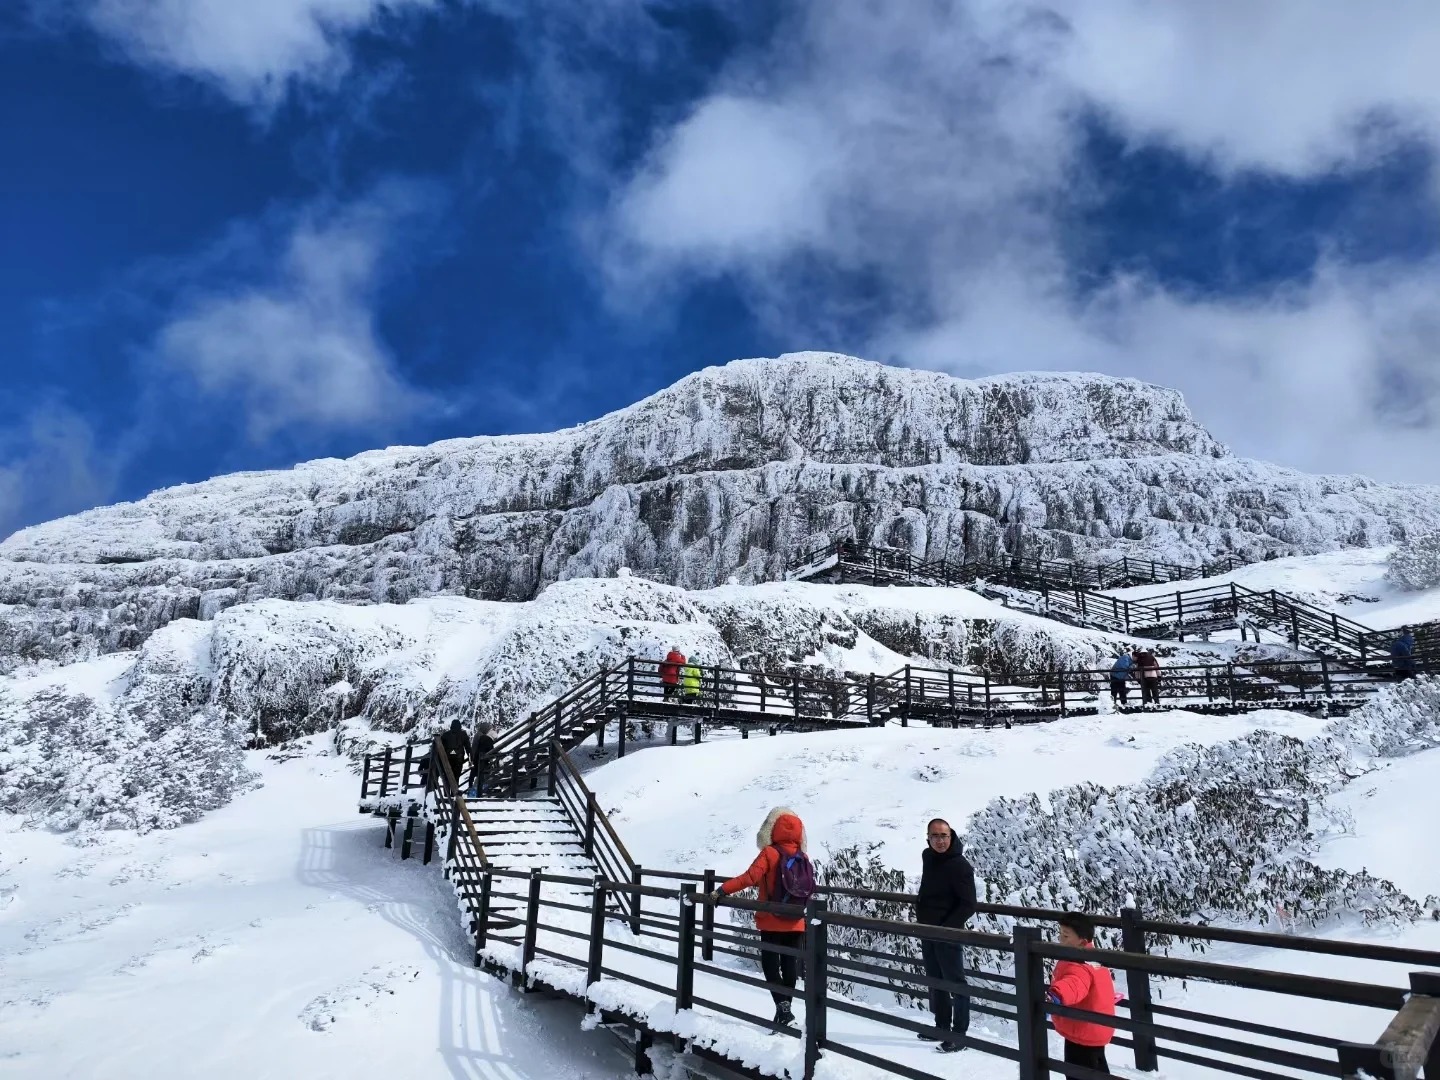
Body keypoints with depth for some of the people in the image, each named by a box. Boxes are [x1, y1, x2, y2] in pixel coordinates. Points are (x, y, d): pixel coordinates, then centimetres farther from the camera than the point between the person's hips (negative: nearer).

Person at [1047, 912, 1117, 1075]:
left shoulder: (1078, 965, -32)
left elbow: (1073, 986, -54)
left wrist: (1054, 997, -72)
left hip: (1082, 1033, -11)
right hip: (1094, 1030, 11)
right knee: (1098, 1070, 28)